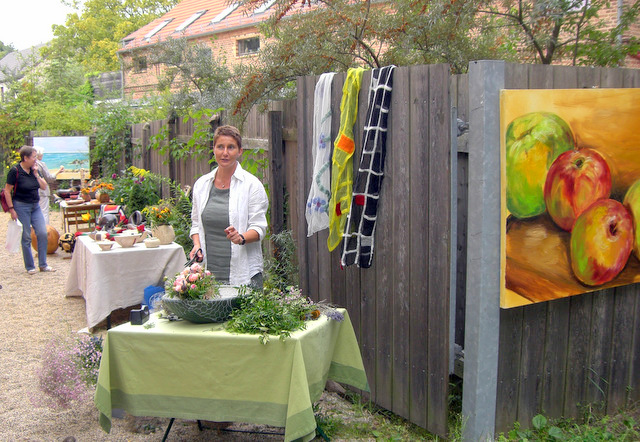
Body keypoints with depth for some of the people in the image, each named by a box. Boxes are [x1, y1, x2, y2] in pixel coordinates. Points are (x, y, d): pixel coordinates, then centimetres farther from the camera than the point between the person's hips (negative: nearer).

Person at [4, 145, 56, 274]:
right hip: (21, 206, -6)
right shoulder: (15, 171, -12)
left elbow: (44, 186, 7)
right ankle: (30, 267, 13)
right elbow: (7, 191, -10)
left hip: (35, 206, 6)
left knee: (43, 233, 0)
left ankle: (43, 264, 12)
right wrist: (11, 209, -13)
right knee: (26, 237, 1)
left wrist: (36, 175, -7)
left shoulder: (35, 169, 6)